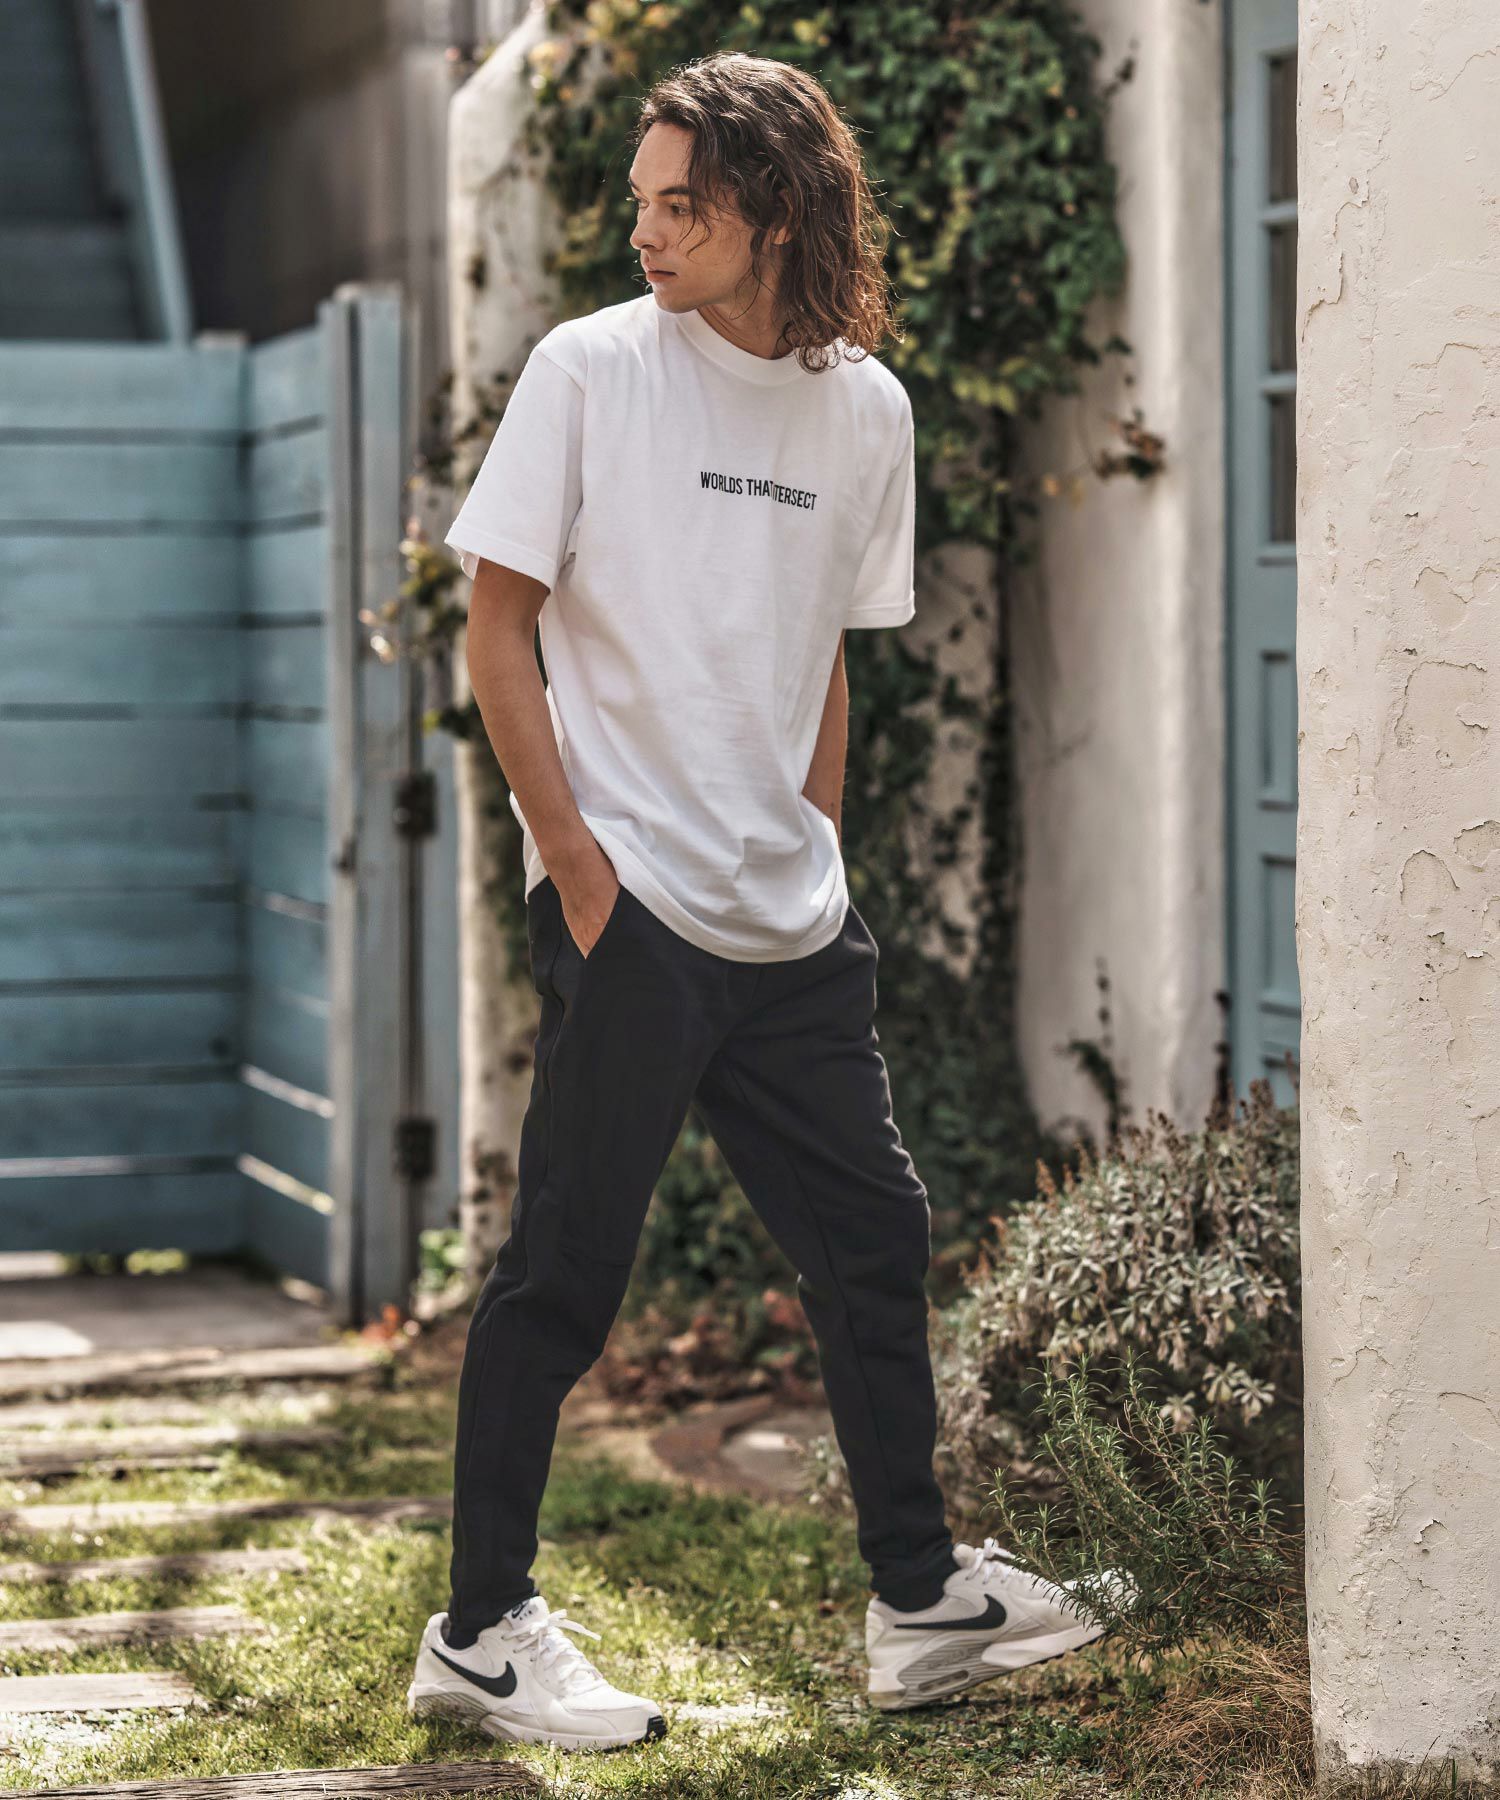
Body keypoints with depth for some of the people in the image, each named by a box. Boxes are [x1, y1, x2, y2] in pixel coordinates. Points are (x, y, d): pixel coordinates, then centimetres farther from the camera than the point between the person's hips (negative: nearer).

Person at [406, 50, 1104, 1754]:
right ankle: (481, 1631, 9)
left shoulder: (864, 410, 8)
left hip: (789, 923, 5)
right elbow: (500, 628, -5)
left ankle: (921, 1602, 21)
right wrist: (577, 861, -11)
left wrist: (818, 852, 11)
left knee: (874, 1241, 9)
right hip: (625, 908, -5)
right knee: (565, 1265, -2)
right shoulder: (589, 367, -5)